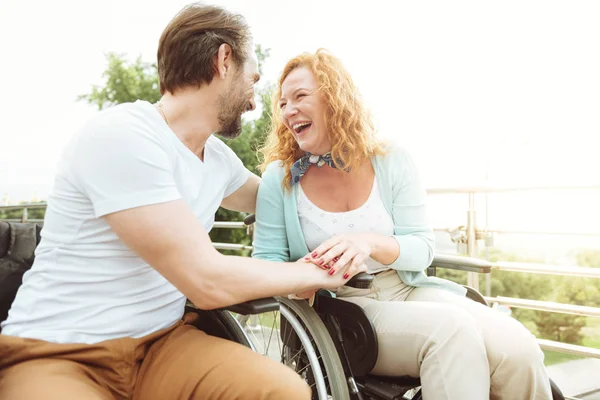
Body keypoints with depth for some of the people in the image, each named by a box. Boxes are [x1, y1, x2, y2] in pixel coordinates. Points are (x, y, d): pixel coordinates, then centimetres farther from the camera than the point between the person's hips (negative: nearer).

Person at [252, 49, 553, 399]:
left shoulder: (391, 161, 1)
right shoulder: (280, 177, -1)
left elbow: (422, 247, -2)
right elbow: (265, 264, -1)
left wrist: (371, 243, -23)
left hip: (407, 290, 3)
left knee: (518, 348, -22)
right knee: (449, 327, -33)